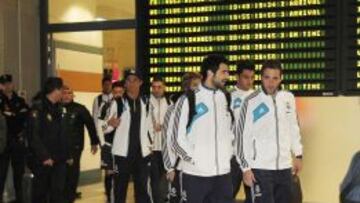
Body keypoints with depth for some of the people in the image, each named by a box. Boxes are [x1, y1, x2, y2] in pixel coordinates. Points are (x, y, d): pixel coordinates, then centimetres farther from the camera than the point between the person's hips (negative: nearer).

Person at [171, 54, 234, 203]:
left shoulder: (227, 99, 9)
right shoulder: (188, 100, -6)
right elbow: (178, 139, -5)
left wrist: (228, 155, 7)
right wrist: (194, 160, -9)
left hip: (223, 173, 5)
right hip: (196, 174, -4)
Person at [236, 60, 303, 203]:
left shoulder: (288, 98, 4)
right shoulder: (251, 102, -9)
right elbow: (242, 135, -7)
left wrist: (298, 155, 13)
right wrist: (245, 167, -8)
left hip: (284, 166, 5)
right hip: (260, 168, -5)